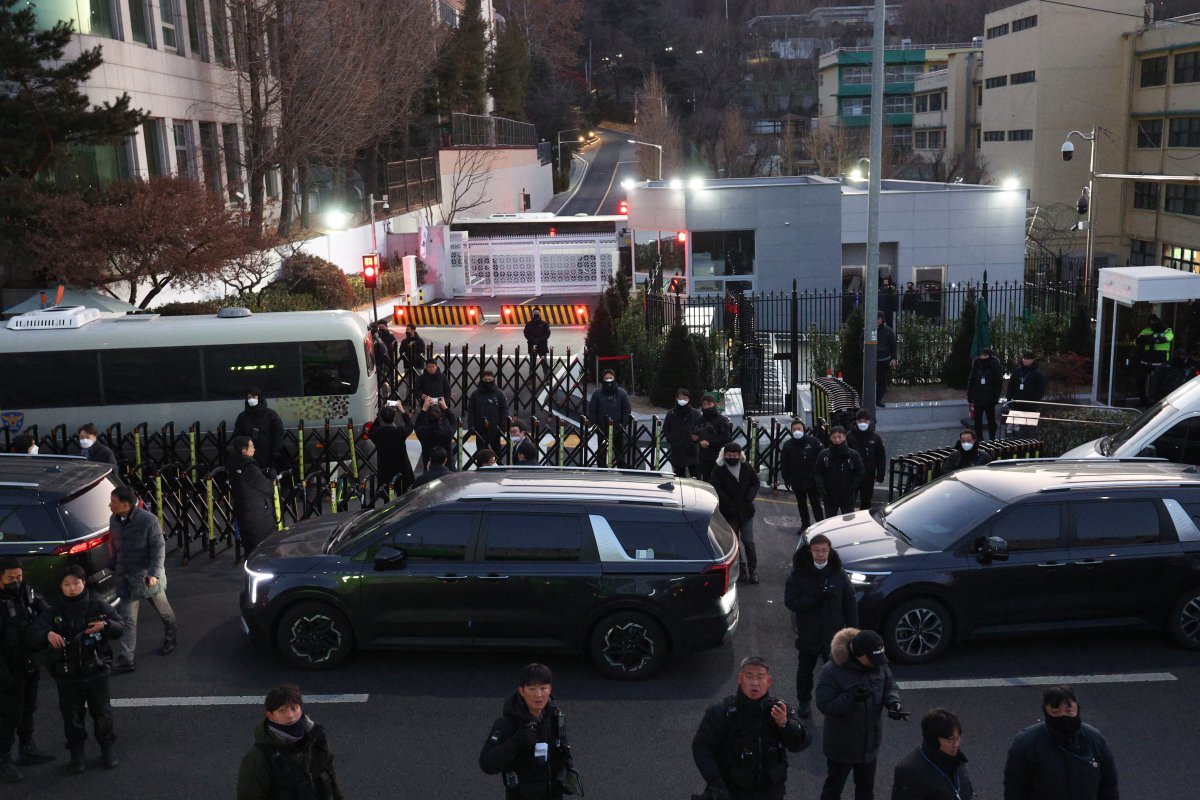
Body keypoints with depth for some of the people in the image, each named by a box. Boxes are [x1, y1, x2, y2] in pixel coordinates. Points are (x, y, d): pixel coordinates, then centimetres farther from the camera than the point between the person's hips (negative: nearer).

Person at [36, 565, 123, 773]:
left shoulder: (98, 606, -6)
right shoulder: (55, 612, -4)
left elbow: (121, 627, -7)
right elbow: (38, 628, -17)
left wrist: (105, 625, -28)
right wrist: (48, 634, -39)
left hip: (96, 672, 0)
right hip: (67, 676, 0)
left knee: (102, 713, 12)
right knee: (72, 716, 13)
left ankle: (107, 748, 32)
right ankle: (76, 752, 32)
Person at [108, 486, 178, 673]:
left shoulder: (148, 520, -19)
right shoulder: (114, 520, 1)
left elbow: (159, 547, -17)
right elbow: (115, 546, 14)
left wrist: (154, 573, -24)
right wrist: (115, 568, 16)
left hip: (147, 575, -4)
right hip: (126, 577, 4)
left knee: (163, 610, 16)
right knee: (127, 619, 0)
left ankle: (171, 638, 42)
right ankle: (124, 659, 0)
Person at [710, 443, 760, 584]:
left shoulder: (747, 468, 1)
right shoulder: (719, 470, -7)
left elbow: (755, 483, 7)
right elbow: (714, 488, -14)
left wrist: (748, 499, -7)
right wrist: (728, 503, -19)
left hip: (746, 511, 1)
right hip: (729, 513, -1)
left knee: (748, 541, 2)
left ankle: (753, 570, 11)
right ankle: (741, 569, 20)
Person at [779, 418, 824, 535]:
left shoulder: (813, 442, -6)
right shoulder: (788, 445, 0)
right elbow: (783, 463, 5)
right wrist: (786, 478, 0)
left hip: (812, 480, -3)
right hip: (796, 481, 3)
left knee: (816, 503, 2)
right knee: (801, 504, 15)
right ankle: (804, 525, 27)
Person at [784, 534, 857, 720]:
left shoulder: (839, 574, -6)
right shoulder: (799, 574, -11)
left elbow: (850, 604, -1)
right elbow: (790, 602, -17)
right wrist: (816, 598, -28)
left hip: (833, 634, 0)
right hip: (807, 634, 0)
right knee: (805, 670, 16)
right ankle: (804, 702, 37)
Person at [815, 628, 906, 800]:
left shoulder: (878, 664, -10)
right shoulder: (832, 671, -27)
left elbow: (890, 686, 2)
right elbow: (824, 705, -25)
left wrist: (893, 702, -20)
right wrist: (851, 698, -39)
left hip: (870, 742, 6)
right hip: (842, 745, -6)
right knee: (834, 786, 14)